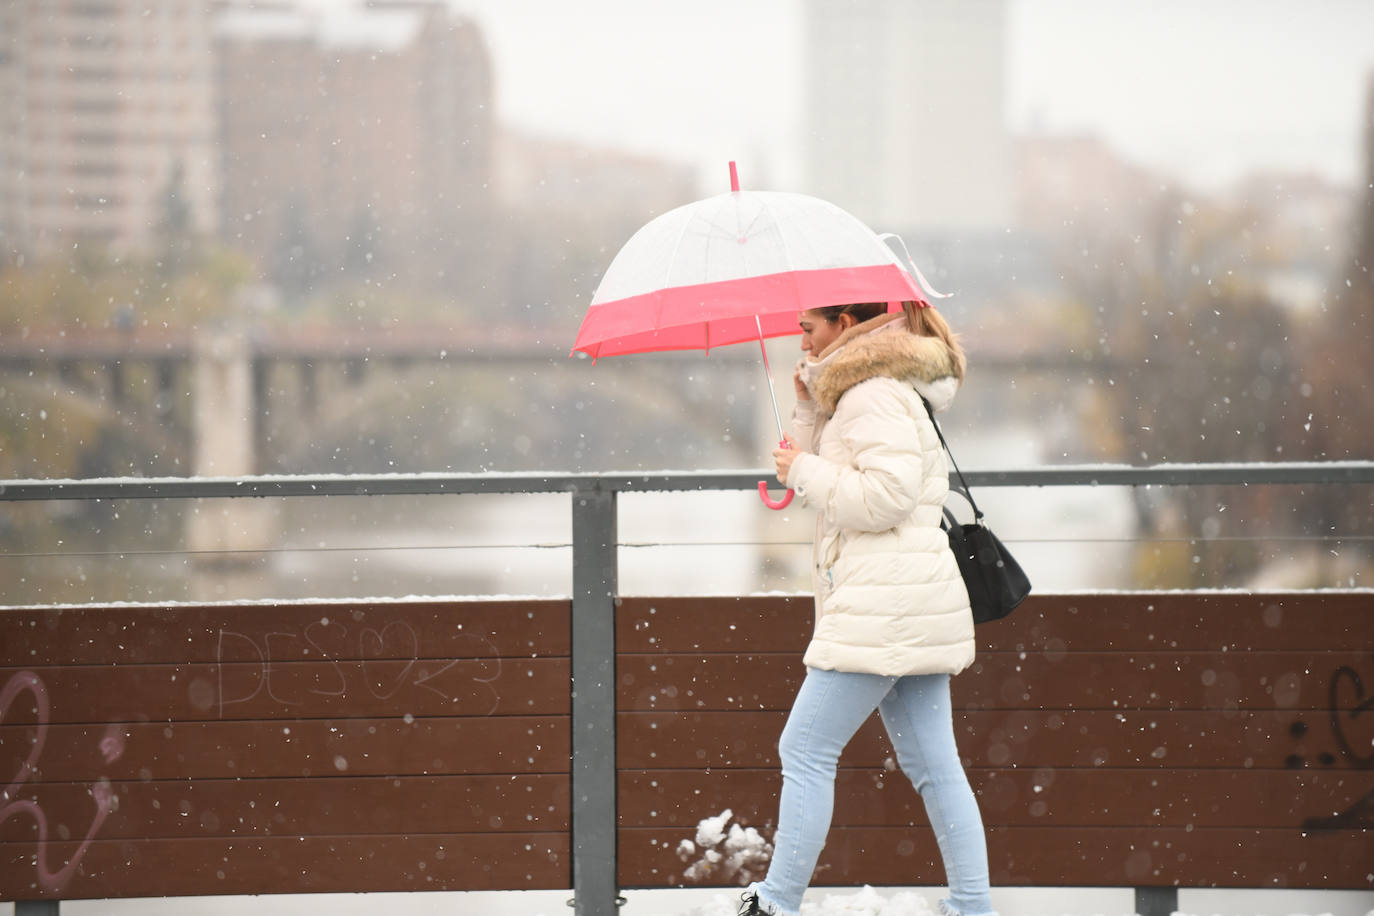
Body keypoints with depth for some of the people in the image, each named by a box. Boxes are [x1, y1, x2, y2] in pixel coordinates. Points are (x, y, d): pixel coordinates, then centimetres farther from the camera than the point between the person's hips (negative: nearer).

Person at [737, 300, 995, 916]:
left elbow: (886, 496, -21)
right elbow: (836, 490, 25)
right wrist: (810, 408, 14)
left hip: (882, 605, -11)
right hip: (914, 608, 11)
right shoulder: (862, 395, 23)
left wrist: (804, 469, -9)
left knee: (805, 751, -7)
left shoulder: (875, 397, -10)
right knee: (932, 766, 7)